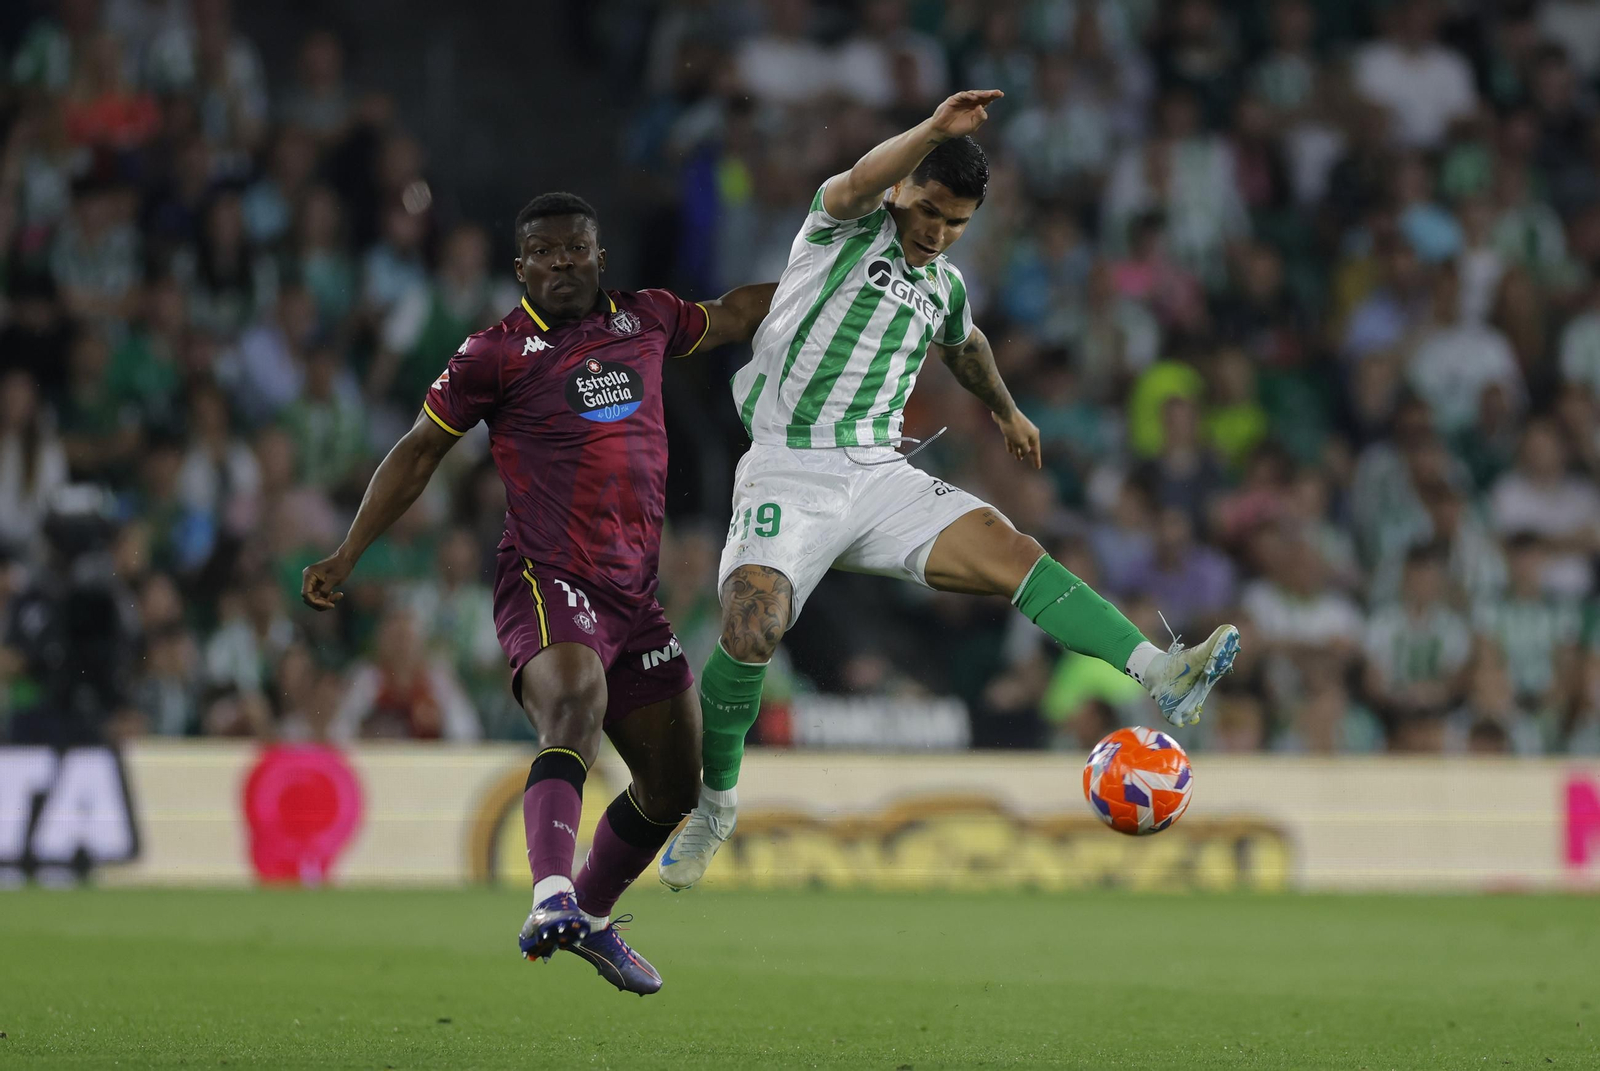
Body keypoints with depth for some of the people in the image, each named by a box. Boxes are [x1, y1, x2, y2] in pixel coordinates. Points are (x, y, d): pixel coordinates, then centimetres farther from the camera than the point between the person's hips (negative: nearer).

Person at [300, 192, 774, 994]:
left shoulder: (645, 320, 12)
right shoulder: (498, 354, -2)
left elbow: (729, 317, 32)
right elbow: (419, 451, 5)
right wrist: (346, 556, 3)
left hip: (633, 591, 7)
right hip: (546, 583, -7)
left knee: (674, 784, 11)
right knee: (575, 704, -35)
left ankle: (591, 916, 33)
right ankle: (551, 900, -53)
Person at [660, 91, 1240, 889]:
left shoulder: (945, 287, 18)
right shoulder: (847, 228, 0)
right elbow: (856, 185, -25)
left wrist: (1005, 411, 56)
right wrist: (937, 129, -41)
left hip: (879, 477, 5)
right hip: (789, 471, -5)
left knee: (1010, 553, -18)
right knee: (751, 629, -26)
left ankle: (1161, 675, -31)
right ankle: (713, 803, -3)